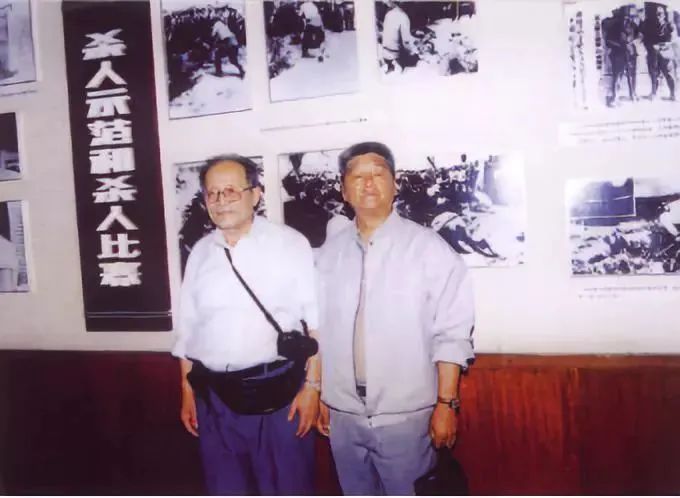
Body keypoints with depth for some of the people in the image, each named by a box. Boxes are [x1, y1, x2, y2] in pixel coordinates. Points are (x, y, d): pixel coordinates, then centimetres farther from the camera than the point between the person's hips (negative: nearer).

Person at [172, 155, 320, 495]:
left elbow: (317, 321, -7)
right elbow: (189, 327, 12)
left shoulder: (290, 244, -6)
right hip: (215, 396, 5)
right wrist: (187, 391, 12)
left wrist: (312, 386, -10)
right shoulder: (200, 252, 7)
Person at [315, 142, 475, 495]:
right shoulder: (328, 253, 4)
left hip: (406, 415, -4)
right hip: (343, 414, 4)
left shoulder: (428, 247, -10)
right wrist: (318, 395, 11)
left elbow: (452, 333, -10)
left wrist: (446, 403, -11)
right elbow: (319, 330, 8)